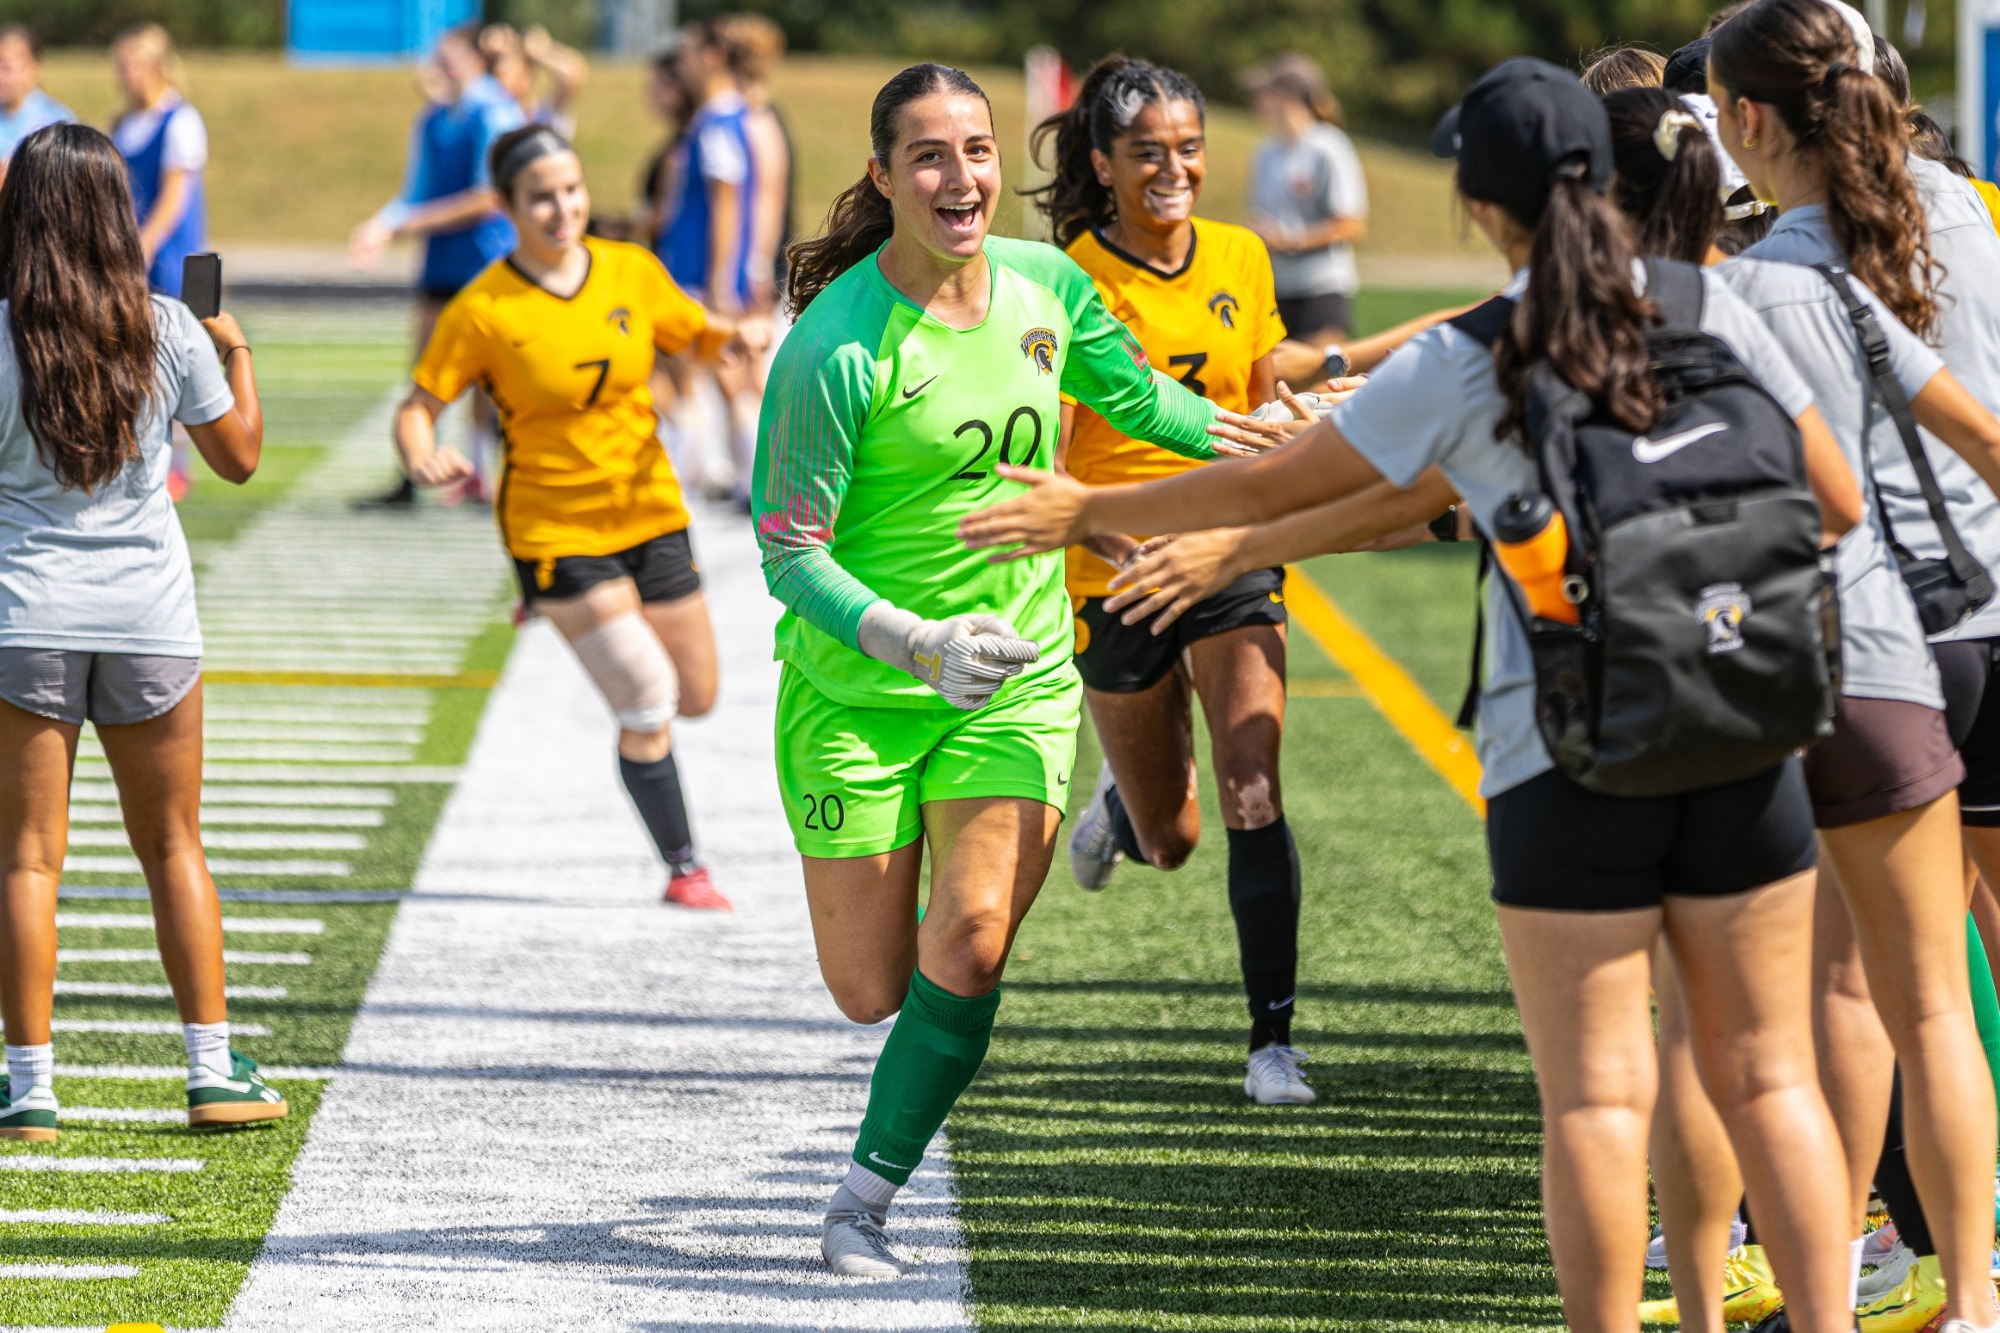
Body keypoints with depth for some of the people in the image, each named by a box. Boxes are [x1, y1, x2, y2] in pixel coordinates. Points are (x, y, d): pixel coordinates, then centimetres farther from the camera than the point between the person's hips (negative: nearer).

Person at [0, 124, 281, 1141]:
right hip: (150, 617, 2)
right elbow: (238, 456, 10)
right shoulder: (169, 332, -1)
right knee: (173, 846, 14)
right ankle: (214, 1070, 14)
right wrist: (237, 353, 25)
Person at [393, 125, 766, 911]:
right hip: (554, 529, -5)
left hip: (649, 513, 5)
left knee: (696, 698, 13)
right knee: (648, 704, -13)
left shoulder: (632, 272, -3)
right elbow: (418, 408, -11)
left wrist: (736, 338, -11)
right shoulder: (483, 310, -15)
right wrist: (423, 459, -32)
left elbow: (696, 337, 11)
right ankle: (683, 868, 4)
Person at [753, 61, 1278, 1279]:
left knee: (971, 940, -17)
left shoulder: (1046, 285, -3)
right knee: (871, 989, 2)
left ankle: (868, 1199, -2)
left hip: (1017, 677, 3)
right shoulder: (837, 345, -19)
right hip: (857, 690, -3)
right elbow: (791, 551, -18)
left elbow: (1129, 392, 20)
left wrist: (1261, 441, 34)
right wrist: (921, 644, -32)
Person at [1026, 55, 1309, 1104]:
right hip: (1116, 575, -2)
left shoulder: (1239, 258, 1)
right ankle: (1119, 806, 48)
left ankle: (1272, 1039, -9)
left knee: (1252, 798, -15)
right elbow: (1043, 467, -16)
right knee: (1168, 841, 10)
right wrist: (1114, 540, -32)